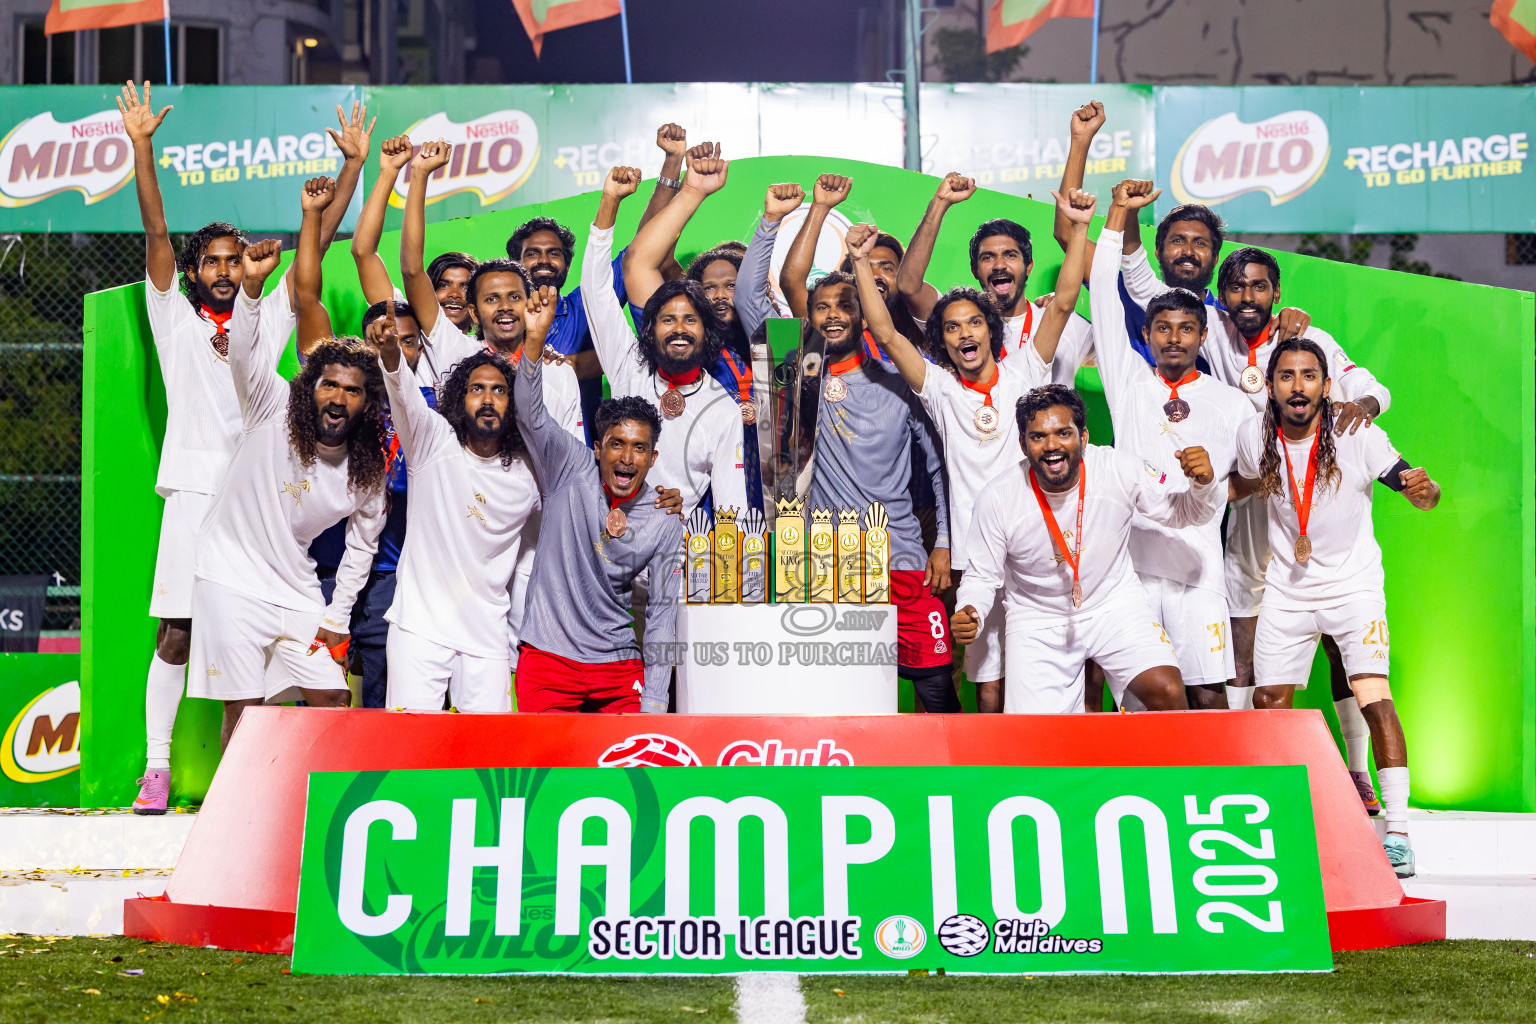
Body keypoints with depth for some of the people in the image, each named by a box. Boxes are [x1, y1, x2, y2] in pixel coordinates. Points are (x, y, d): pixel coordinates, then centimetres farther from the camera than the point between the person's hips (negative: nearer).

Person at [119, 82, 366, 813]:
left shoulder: (268, 320, 16)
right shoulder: (175, 317, 12)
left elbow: (317, 245, 12)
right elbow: (156, 233, 3)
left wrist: (353, 165, 7)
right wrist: (142, 147, -5)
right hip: (196, 490, -1)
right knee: (176, 634, -4)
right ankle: (157, 767, 1)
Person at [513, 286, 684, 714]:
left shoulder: (665, 524, 1)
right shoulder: (573, 470, -1)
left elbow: (662, 612, 3)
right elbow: (530, 414, -14)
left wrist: (653, 704, -3)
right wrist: (535, 338, -30)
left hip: (619, 665, 2)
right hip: (548, 658, -2)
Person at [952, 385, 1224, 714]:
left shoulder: (1121, 470, -16)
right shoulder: (998, 498, -17)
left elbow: (1182, 512, -2)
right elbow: (982, 576, -4)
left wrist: (1204, 484, -24)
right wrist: (970, 614, -25)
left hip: (1115, 603, 0)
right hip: (1037, 621, 0)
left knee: (1167, 693, -22)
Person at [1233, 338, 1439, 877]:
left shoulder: (1358, 436, -16)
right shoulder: (1254, 436, -7)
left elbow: (1422, 495, -18)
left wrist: (1424, 488, -38)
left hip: (1354, 584, -3)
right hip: (1287, 587, 3)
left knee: (1375, 700, -18)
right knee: (1268, 705, 3)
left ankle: (1397, 835, -16)